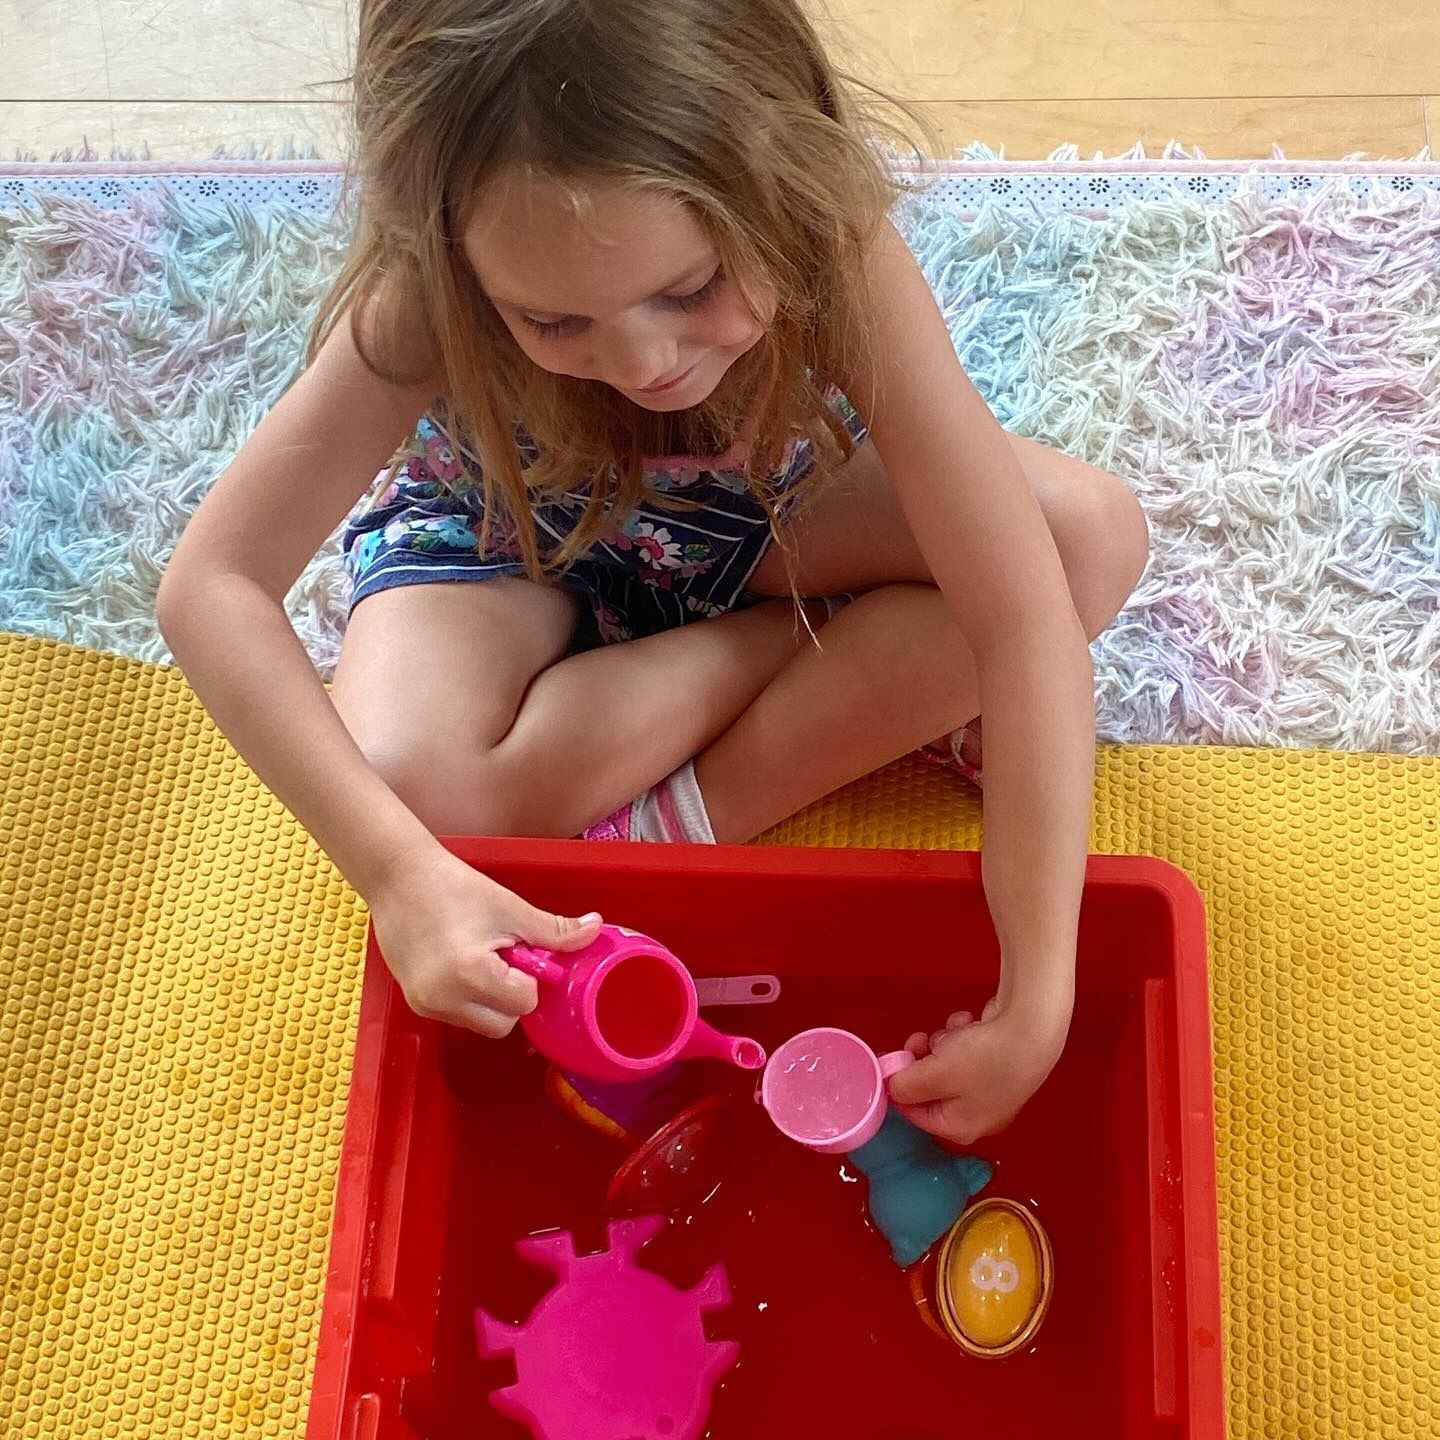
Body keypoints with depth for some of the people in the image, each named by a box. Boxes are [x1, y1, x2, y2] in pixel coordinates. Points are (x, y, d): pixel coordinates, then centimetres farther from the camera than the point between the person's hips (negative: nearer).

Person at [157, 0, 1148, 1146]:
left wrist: (1035, 1007, -41)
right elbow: (214, 585, -33)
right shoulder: (425, 311, -35)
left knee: (1097, 536, -22)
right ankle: (838, 633, -11)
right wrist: (399, 871, -46)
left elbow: (1025, 614, -38)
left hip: (757, 505, 1)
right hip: (510, 533, 0)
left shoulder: (840, 260, -36)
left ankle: (683, 824, -19)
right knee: (408, 785, -32)